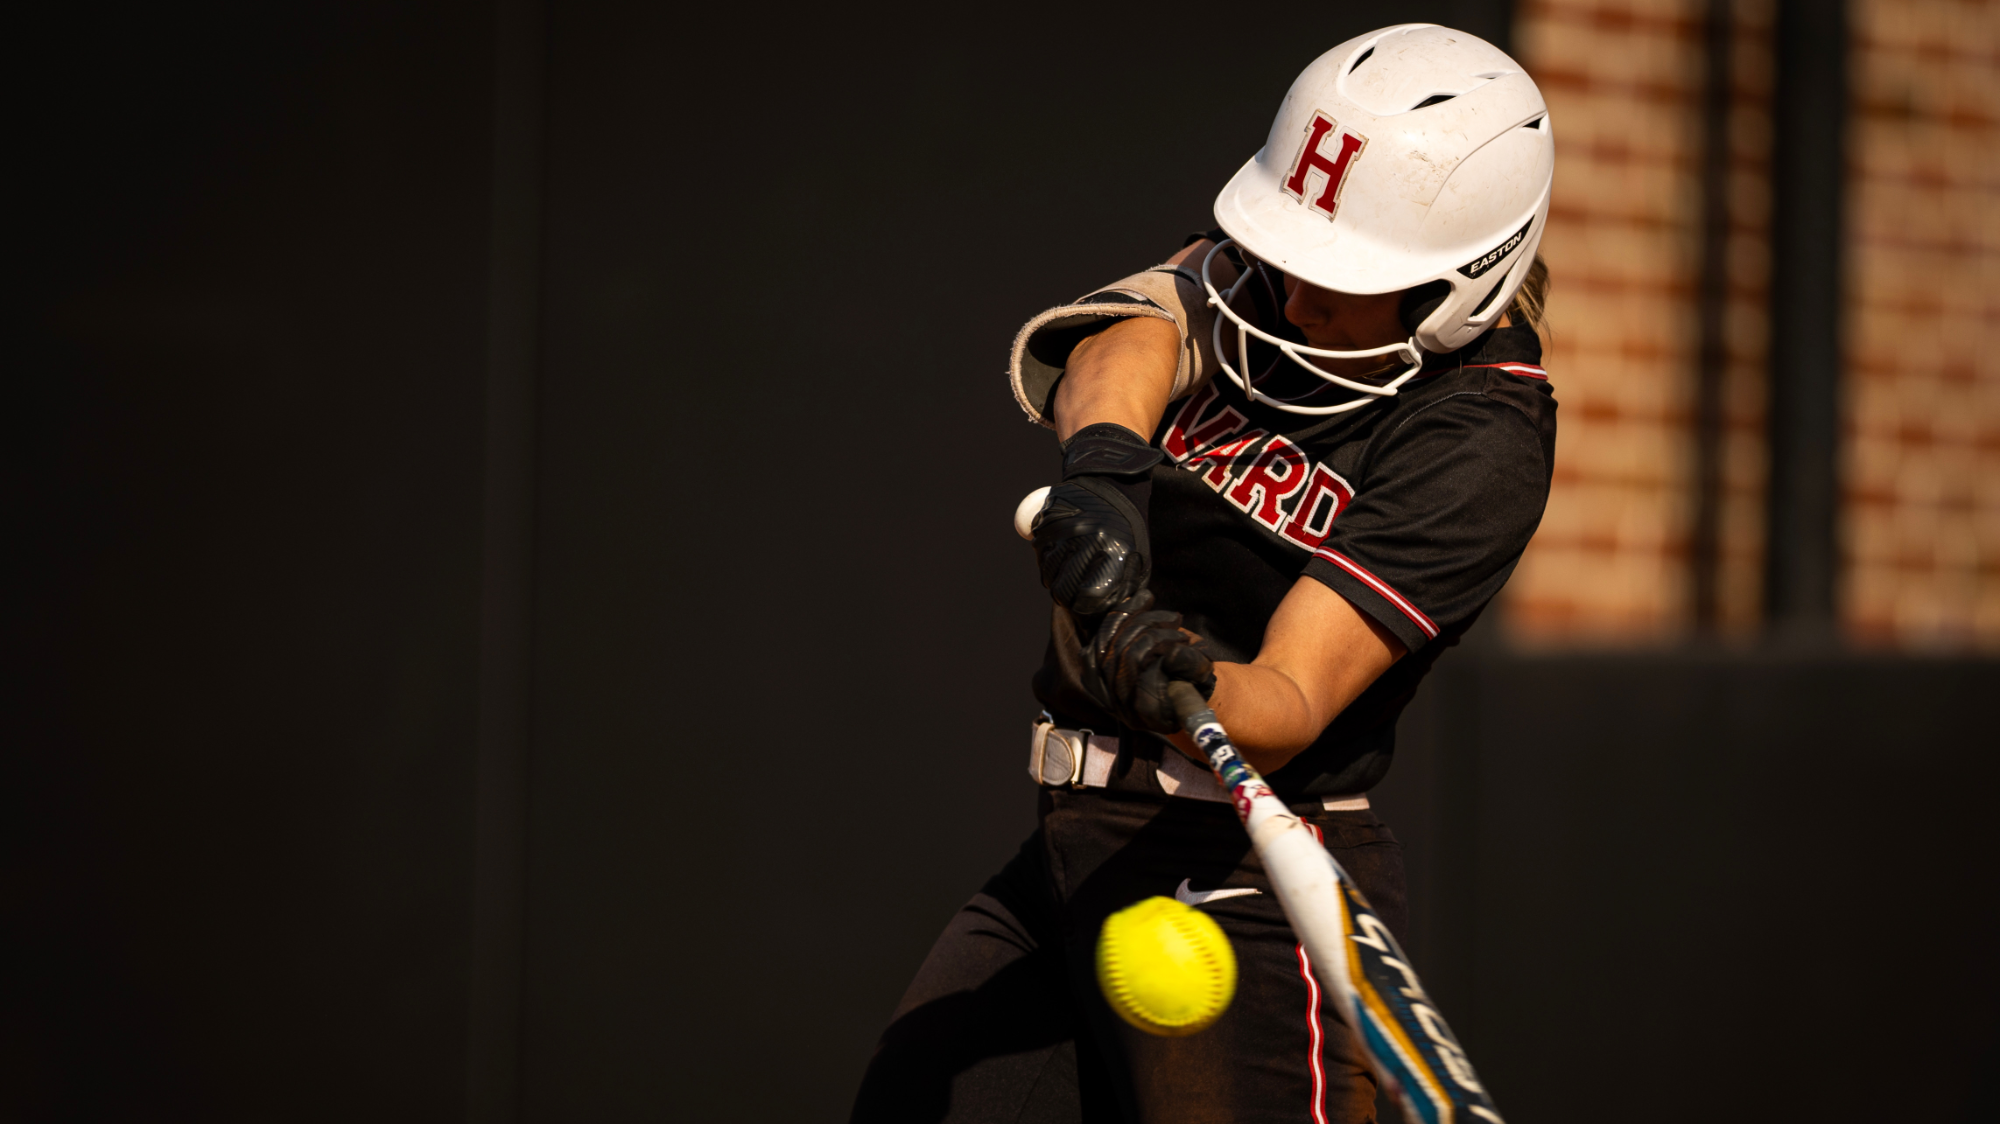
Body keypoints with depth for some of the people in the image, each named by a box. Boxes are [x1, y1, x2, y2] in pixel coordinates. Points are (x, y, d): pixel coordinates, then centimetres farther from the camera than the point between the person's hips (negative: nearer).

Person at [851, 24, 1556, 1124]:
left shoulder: (1480, 441, -14)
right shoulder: (1252, 281, 3)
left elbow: (1289, 706, -22)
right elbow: (1121, 347, -19)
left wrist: (1182, 687, -43)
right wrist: (1103, 461, -41)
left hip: (1249, 888, -6)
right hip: (1067, 856, 6)